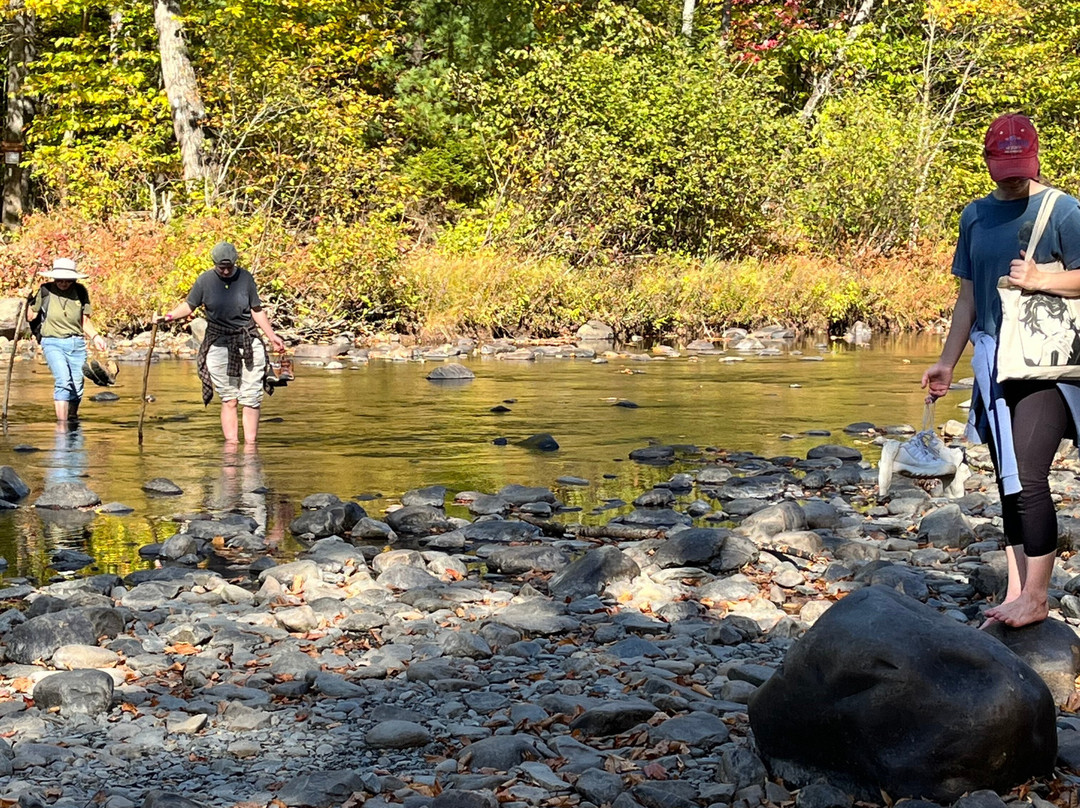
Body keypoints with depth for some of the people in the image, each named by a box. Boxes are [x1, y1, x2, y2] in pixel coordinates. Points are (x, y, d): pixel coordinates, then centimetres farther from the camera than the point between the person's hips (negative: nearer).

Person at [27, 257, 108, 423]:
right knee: (63, 381, -23)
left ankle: (72, 419, 28)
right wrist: (29, 299, -8)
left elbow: (85, 321, 10)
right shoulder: (45, 291, -3)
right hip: (53, 343, -3)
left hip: (77, 344, 3)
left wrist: (95, 336, -4)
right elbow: (30, 317, 5)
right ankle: (61, 424, -25)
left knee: (77, 385, 6)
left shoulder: (80, 292, 3)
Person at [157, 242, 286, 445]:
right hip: (219, 345, -1)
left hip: (248, 344, 1)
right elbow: (189, 306, 4)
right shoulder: (205, 280, -3)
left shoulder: (245, 278, -1)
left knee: (252, 398, -3)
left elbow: (257, 310, 7)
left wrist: (272, 336, 8)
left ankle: (250, 443, 2)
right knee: (229, 399, 2)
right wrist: (169, 316, -11)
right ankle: (231, 444, 5)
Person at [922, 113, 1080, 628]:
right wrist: (947, 362, 15)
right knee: (1008, 486, 9)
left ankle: (1036, 597, -4)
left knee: (1028, 479, -13)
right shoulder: (976, 216, 14)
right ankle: (1015, 595, 14)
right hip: (993, 365, 6)